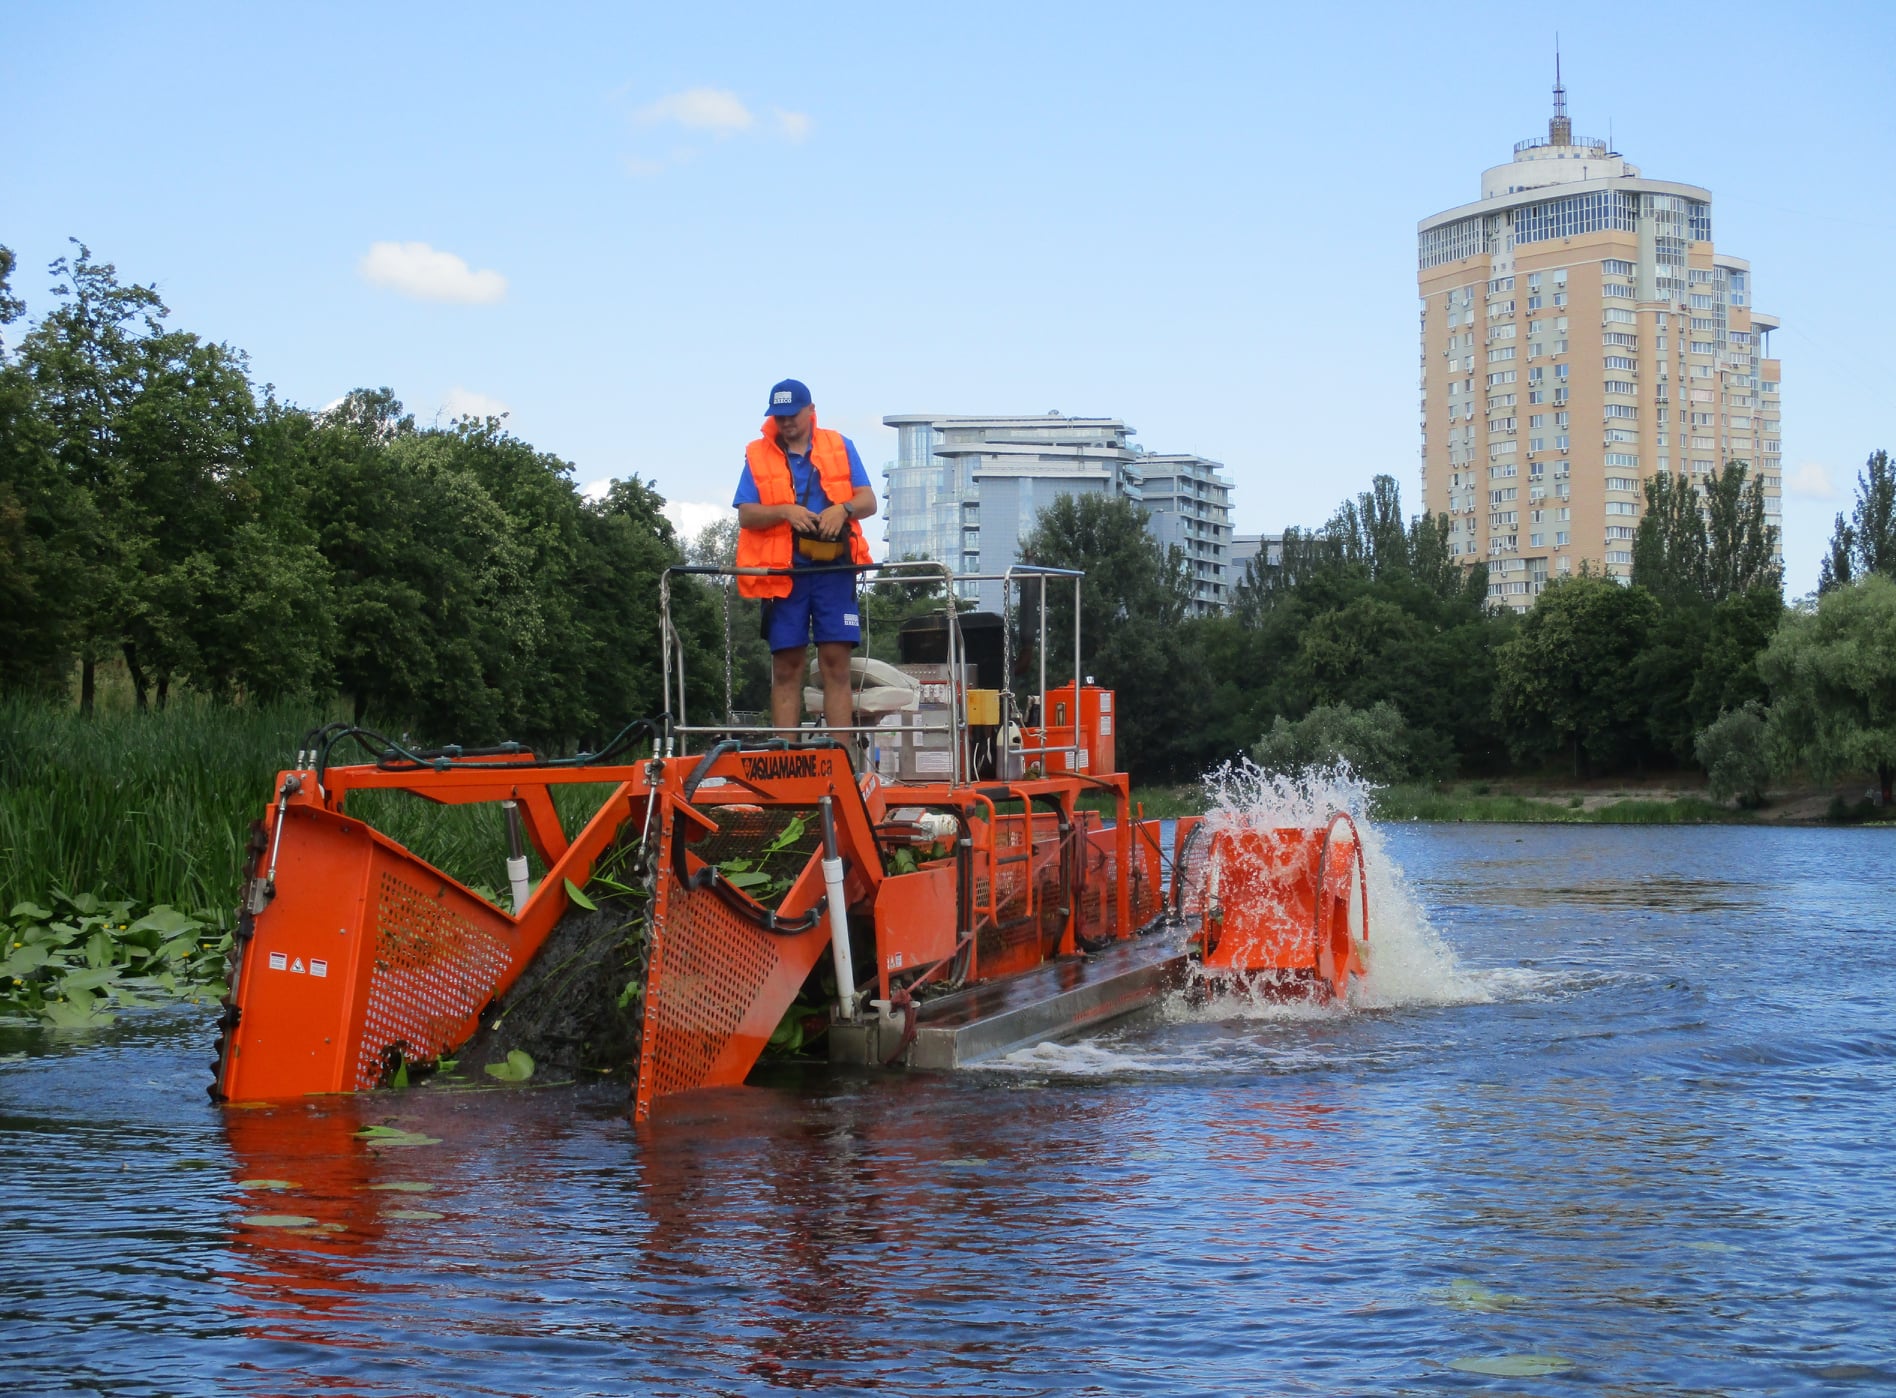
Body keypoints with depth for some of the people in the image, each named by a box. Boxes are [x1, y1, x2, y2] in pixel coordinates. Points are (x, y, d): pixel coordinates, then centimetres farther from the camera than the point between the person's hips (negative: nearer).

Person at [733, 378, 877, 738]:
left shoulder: (840, 447, 13)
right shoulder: (757, 456, 11)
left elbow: (868, 501, 7)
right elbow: (746, 516, 3)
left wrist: (842, 509, -14)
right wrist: (785, 511, -15)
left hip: (834, 571, 0)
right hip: (782, 573, 0)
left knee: (836, 662, -5)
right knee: (786, 668, 0)